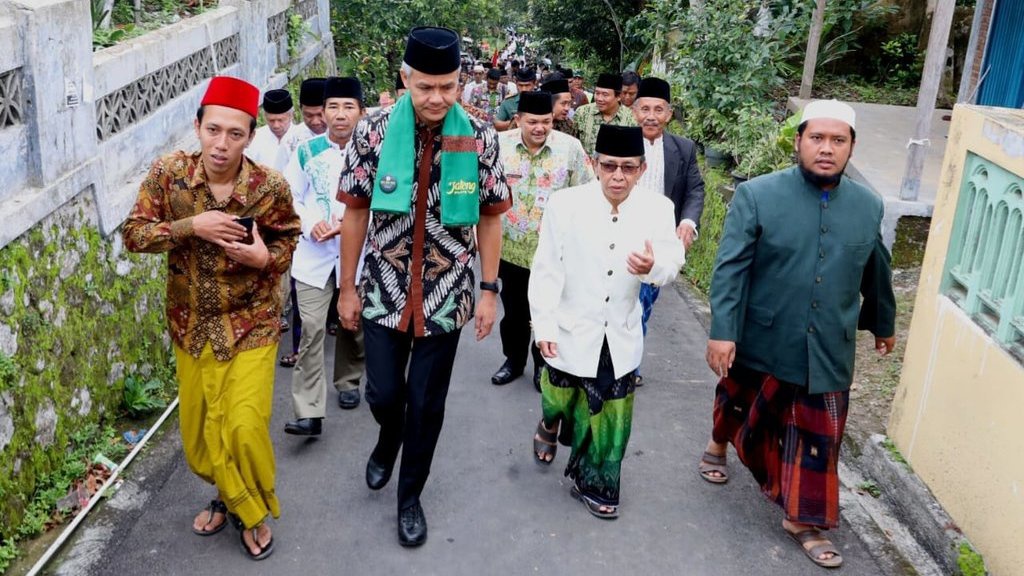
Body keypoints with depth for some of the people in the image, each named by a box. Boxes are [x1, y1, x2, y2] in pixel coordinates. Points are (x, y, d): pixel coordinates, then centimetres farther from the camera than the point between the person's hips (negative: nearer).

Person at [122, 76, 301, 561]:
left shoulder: (270, 186, -16)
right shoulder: (168, 173, -11)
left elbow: (287, 244, -1)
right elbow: (132, 234, -7)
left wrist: (265, 257, -24)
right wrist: (190, 226, -23)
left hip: (250, 325, -3)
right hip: (191, 325, 3)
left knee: (244, 427, -9)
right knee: (197, 435, 14)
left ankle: (254, 511, 21)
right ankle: (230, 495, 44)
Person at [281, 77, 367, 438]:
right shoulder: (307, 151, 2)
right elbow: (292, 197, 7)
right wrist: (310, 224, -12)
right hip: (313, 254, 1)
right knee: (311, 328, -6)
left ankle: (348, 382, 40)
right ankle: (308, 412, -5)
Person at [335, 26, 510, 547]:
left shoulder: (480, 139, -8)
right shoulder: (373, 132, -9)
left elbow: (490, 218, 0)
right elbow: (356, 211, -1)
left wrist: (489, 289, -2)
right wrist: (347, 286, 1)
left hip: (446, 295, 0)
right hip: (383, 291, 0)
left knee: (426, 404, 8)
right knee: (383, 392, 7)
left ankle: (410, 496, 30)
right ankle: (388, 439, 45)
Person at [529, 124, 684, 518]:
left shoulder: (657, 209, -8)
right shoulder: (566, 204, -14)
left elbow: (672, 263, -15)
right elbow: (546, 269, -12)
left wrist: (653, 266, -39)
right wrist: (543, 325, -14)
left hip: (620, 336, 2)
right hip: (571, 331, -1)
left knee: (611, 415, 11)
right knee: (561, 400, 19)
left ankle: (592, 483, 33)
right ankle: (549, 426, 55)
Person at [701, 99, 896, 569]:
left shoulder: (868, 206, 0)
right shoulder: (757, 195, -13)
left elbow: (875, 273, 14)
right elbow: (730, 268, -17)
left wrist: (883, 324, 24)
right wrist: (722, 332, -23)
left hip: (827, 350, 2)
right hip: (760, 340, -2)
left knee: (819, 435, 5)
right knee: (740, 404, 21)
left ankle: (802, 519, 22)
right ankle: (717, 447, 52)